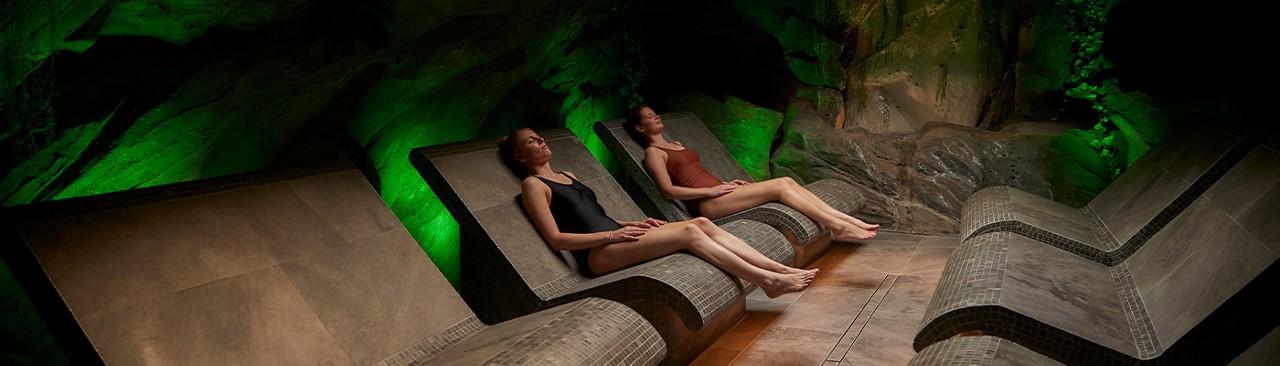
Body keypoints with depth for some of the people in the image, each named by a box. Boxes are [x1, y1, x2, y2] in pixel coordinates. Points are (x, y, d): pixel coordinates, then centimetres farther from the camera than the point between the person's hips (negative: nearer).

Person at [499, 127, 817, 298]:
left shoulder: (567, 176, 25)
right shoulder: (532, 185, 0)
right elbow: (556, 239, -11)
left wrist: (633, 224, 8)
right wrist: (611, 234, -16)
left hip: (615, 237, 8)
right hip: (597, 253, -8)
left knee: (702, 223, -10)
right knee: (688, 232, -22)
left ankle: (780, 269, -14)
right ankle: (769, 281, -20)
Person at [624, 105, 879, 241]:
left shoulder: (676, 145, 27)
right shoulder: (653, 152, 0)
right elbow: (669, 190, -12)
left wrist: (726, 183, 10)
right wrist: (711, 190, -15)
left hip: (717, 193, 8)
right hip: (706, 205, -8)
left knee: (787, 181, -8)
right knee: (779, 186, -18)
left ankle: (845, 220, -12)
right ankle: (839, 227, -17)